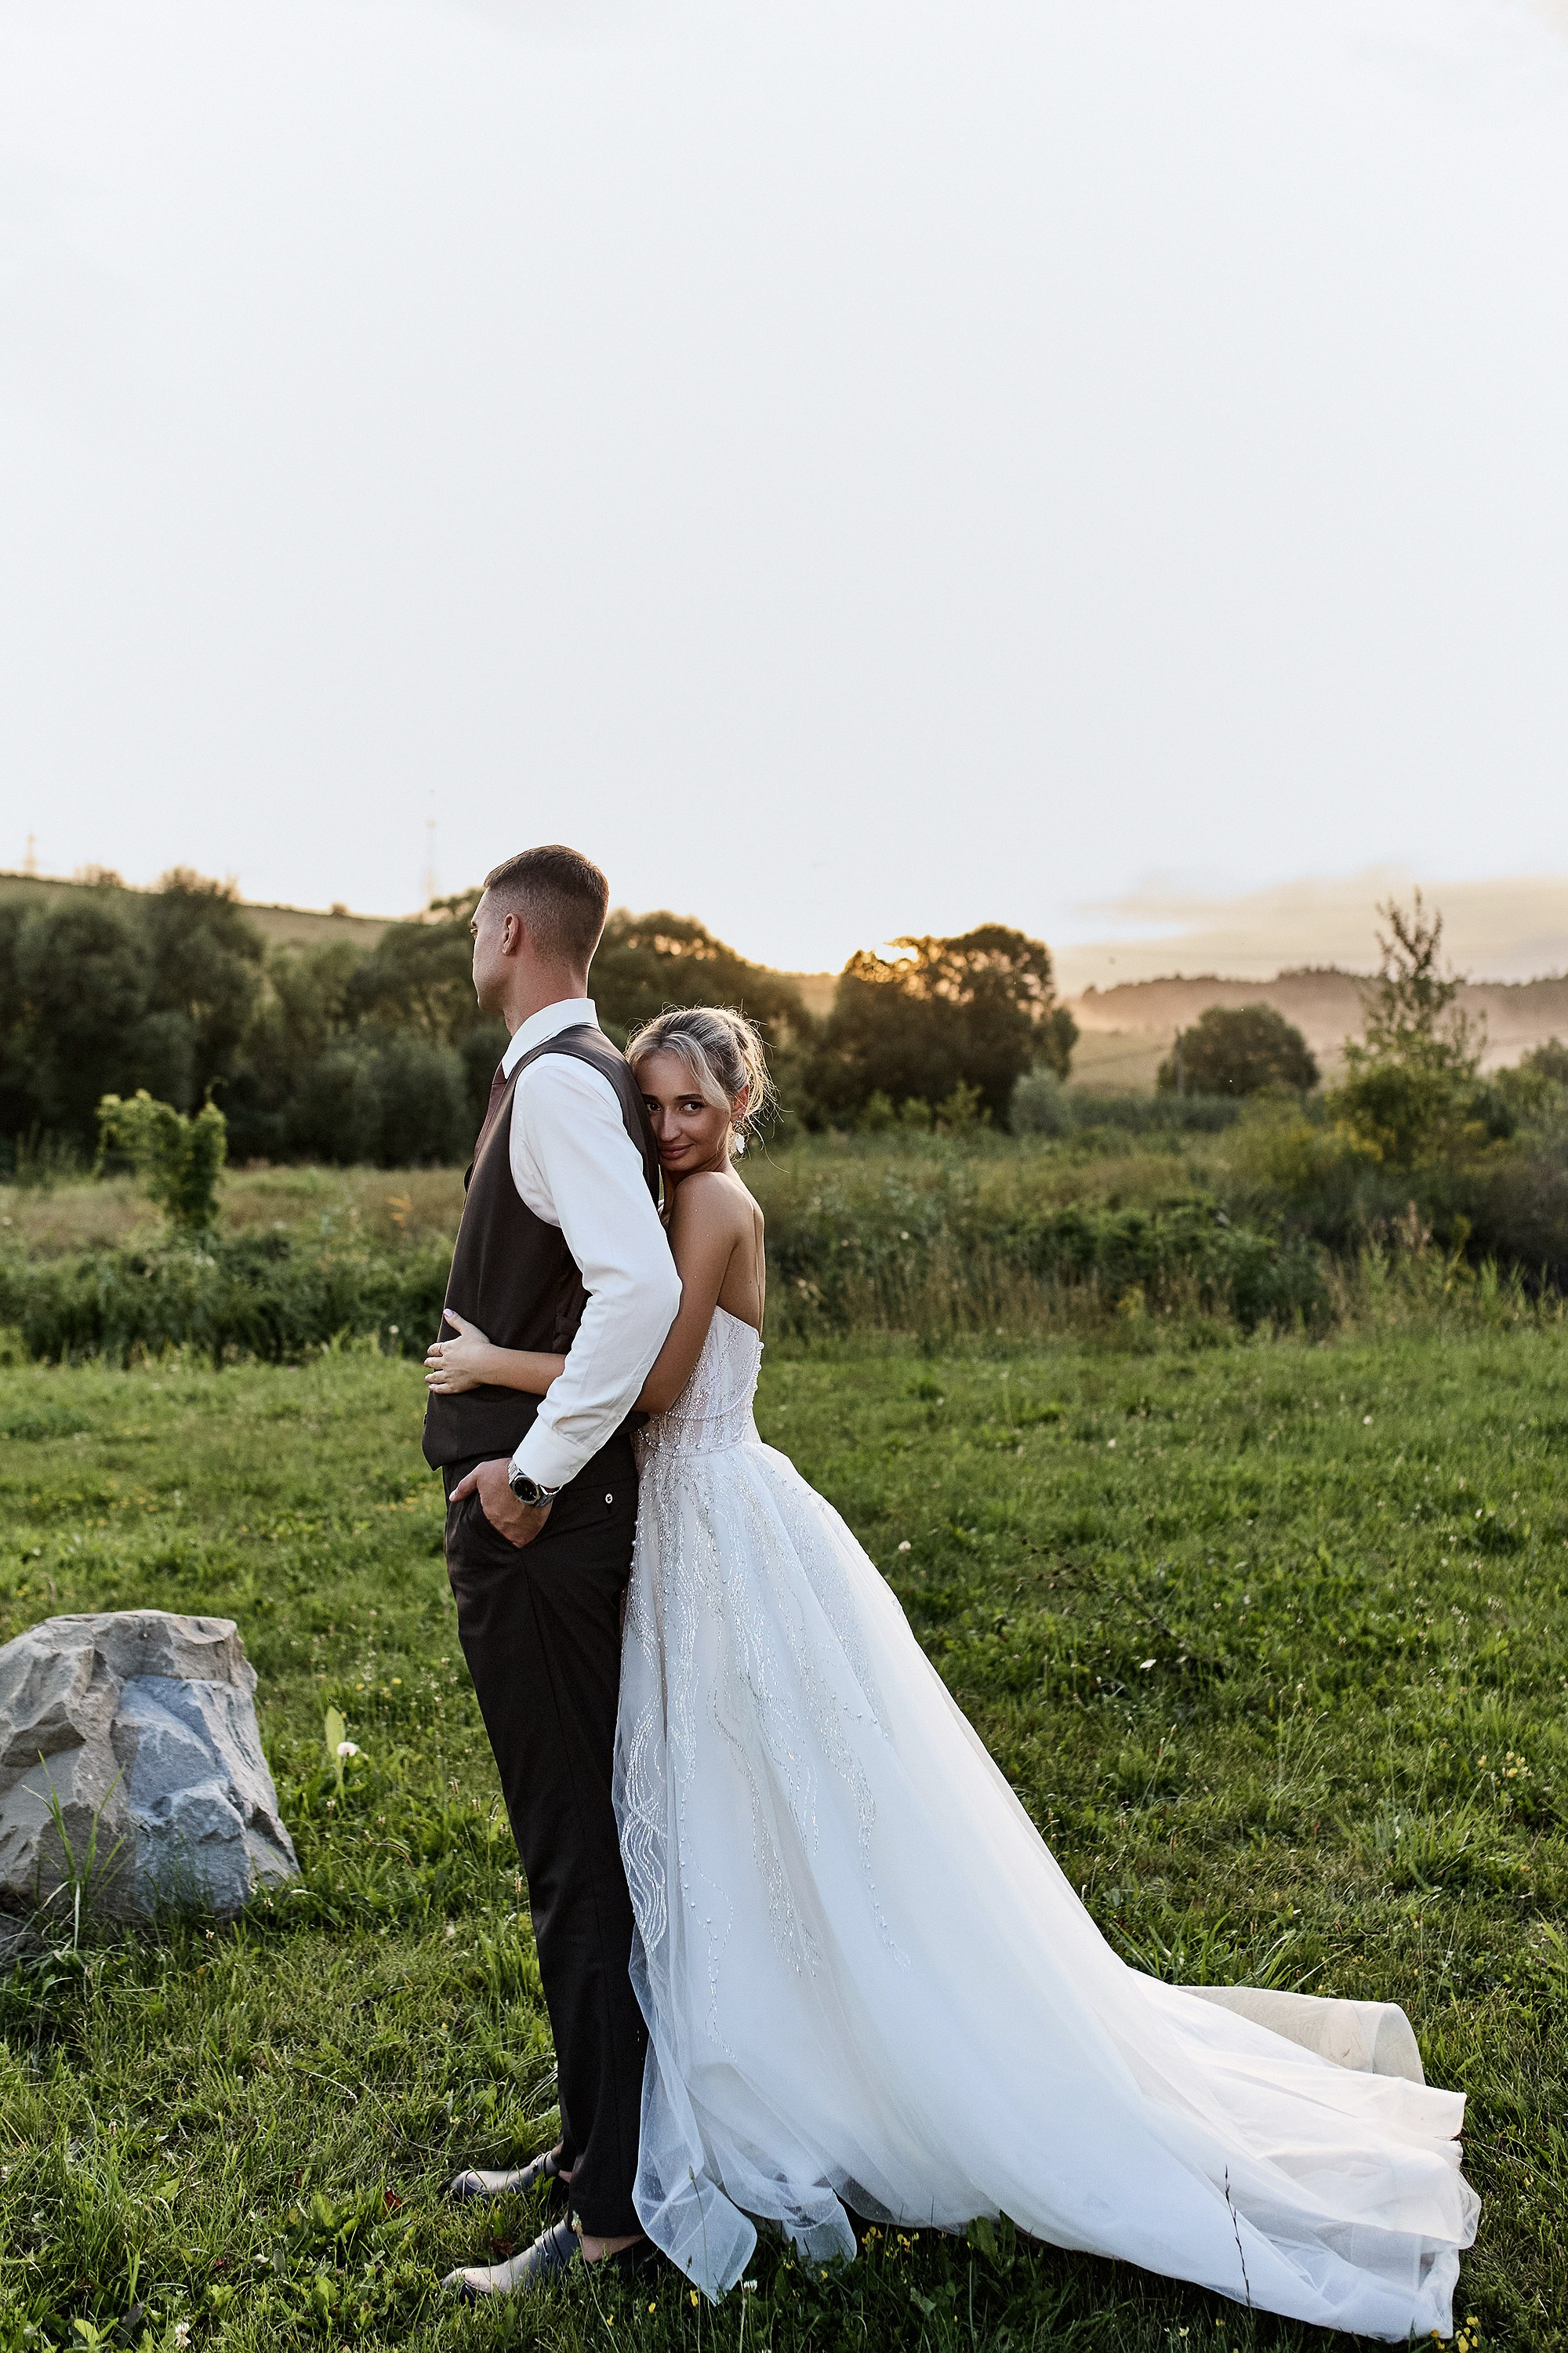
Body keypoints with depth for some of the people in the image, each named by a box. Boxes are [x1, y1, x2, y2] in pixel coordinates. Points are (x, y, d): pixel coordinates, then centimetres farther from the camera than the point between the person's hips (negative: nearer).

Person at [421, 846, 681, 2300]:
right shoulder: (566, 1077, 14)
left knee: (574, 1854, -1)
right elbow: (625, 1270, 23)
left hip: (534, 1520, -10)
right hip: (531, 1510, 10)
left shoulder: (560, 1084, -17)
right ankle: (592, 2141, 37)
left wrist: (536, 1469, -25)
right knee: (574, 1840, 20)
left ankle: (612, 2214, 13)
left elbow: (641, 1285, -31)